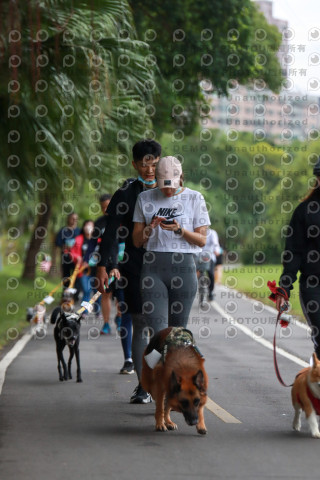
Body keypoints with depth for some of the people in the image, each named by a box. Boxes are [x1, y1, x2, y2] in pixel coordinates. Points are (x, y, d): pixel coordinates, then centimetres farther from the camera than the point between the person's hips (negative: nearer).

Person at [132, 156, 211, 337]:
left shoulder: (195, 198, 6)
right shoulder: (145, 198, 11)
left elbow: (202, 240, 3)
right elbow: (137, 241, 11)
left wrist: (179, 230, -13)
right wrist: (151, 226, -8)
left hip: (184, 266, 0)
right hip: (153, 267, 1)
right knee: (156, 331, -11)